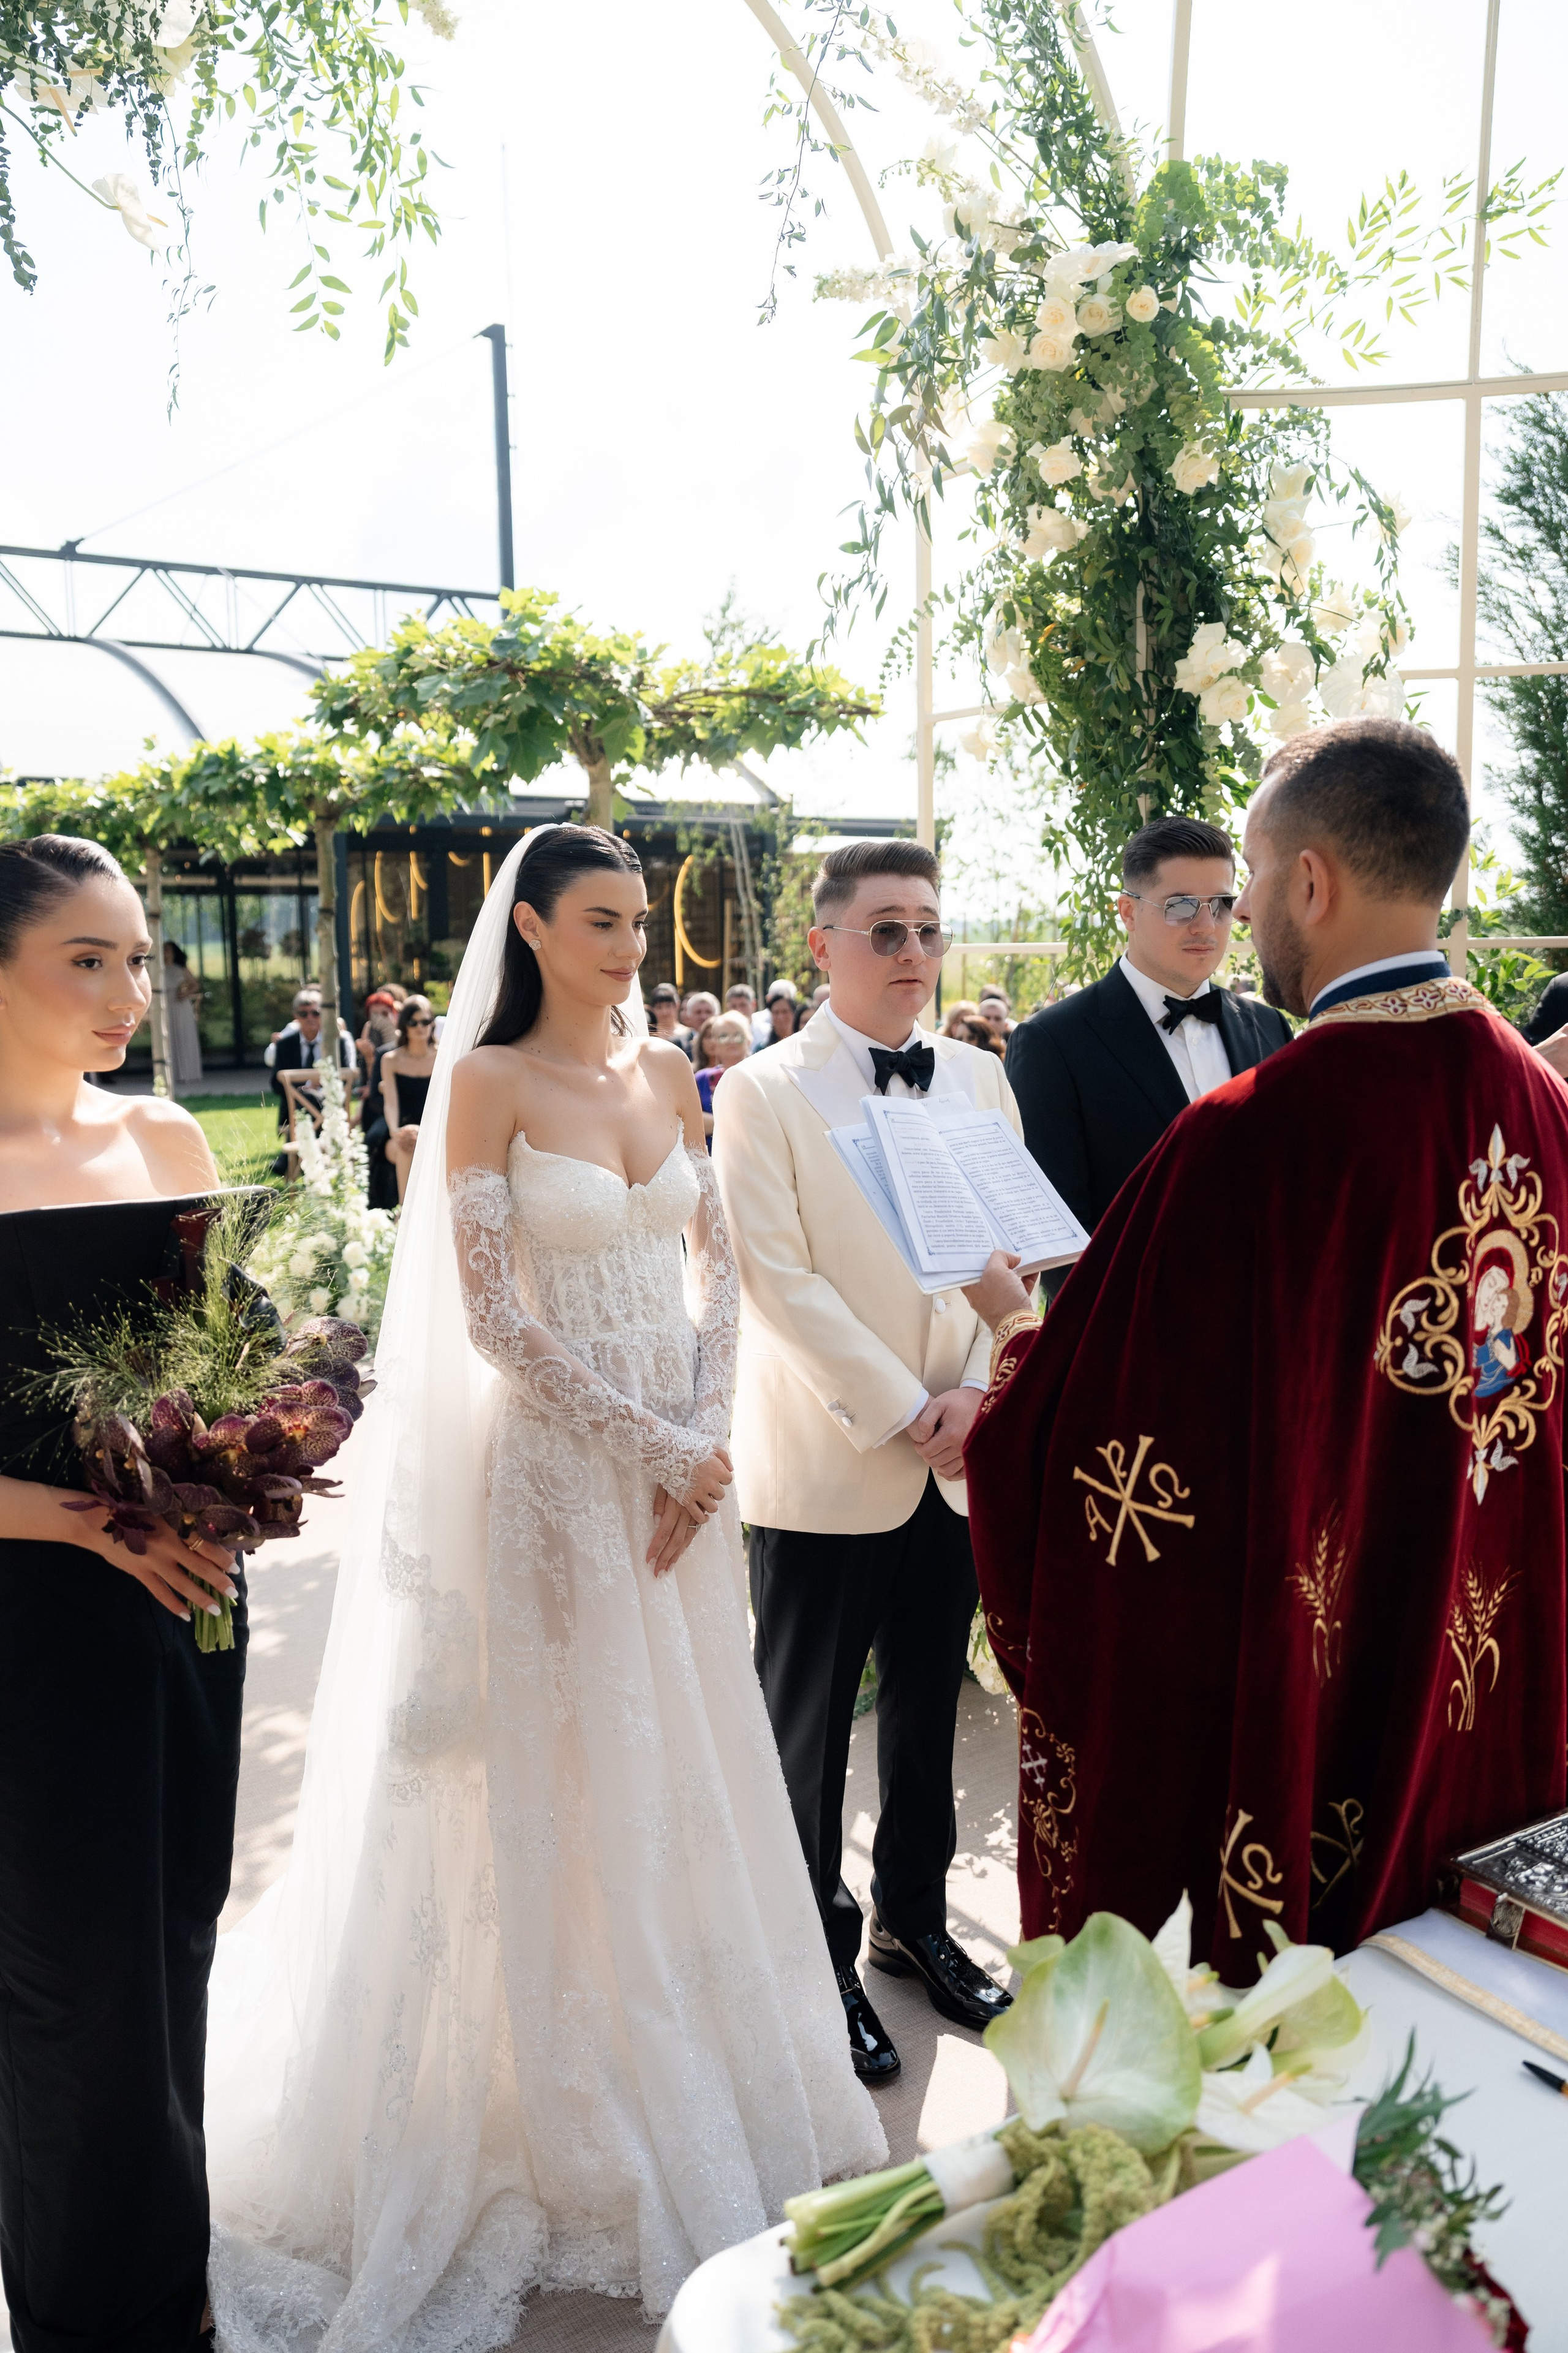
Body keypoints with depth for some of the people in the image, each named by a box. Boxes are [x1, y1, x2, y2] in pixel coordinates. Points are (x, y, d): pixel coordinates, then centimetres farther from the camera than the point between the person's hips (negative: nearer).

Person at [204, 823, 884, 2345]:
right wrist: (650, 1447, -13)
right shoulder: (487, 1081, -10)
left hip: (684, 1460, 5)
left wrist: (702, 1437, -4)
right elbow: (492, 1320, -14)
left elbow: (716, 1262, 8)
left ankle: (704, 2077, 39)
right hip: (556, 1463, -5)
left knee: (687, 1768, 16)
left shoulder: (668, 1071, 6)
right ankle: (588, 2114, 30)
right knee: (567, 1776, 8)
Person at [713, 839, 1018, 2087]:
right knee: (808, 1723, 10)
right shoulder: (763, 1092, -8)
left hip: (957, 1456, 5)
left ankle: (913, 1914, 38)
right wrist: (902, 1415, -16)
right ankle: (816, 1955, 28)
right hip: (826, 1462, -4)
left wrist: (973, 1391, -10)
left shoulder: (980, 1079, 7)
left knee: (929, 1702, 18)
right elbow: (780, 1281, -14)